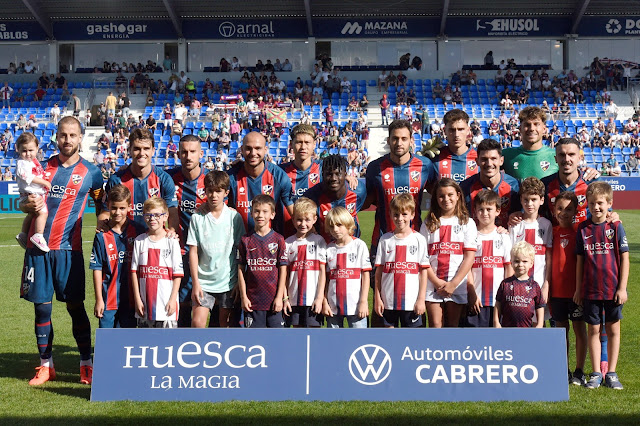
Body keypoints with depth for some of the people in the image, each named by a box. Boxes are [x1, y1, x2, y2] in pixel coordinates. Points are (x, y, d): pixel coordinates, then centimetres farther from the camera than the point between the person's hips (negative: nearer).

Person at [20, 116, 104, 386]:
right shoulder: (42, 167, 9)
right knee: (41, 308, 6)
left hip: (68, 248, -2)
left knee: (75, 306, -1)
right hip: (38, 247, 2)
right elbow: (23, 204, 15)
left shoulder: (90, 172, 3)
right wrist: (29, 205, -8)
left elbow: (102, 205, 14)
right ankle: (46, 366, 17)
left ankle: (86, 365, 10)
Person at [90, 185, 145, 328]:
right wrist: (99, 299, -3)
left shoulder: (137, 231, 1)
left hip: (130, 297, 1)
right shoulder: (102, 235, -1)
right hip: (108, 297, -1)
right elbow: (97, 269, 0)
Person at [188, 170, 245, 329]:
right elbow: (193, 252, -1)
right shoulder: (197, 217, -1)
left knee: (226, 324, 7)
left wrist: (240, 283, 1)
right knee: (197, 322, -9)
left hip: (228, 280, 1)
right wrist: (195, 282, -7)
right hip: (204, 281, 0)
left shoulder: (234, 217, 0)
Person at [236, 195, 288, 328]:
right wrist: (243, 297, 0)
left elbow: (283, 270, 1)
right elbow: (241, 270, 5)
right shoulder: (246, 240, 4)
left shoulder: (278, 240, 1)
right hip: (252, 300, 1)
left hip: (274, 300, -1)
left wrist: (280, 297, -4)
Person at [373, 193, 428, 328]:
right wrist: (377, 298, 3)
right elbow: (379, 271, 6)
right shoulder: (385, 240, 4)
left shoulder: (419, 240, -1)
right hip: (388, 300, 2)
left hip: (411, 301, -2)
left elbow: (423, 271, 0)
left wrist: (421, 299, -4)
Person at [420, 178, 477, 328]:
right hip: (432, 283, 1)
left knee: (452, 326, 4)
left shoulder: (467, 223, 5)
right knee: (435, 326, -3)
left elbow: (469, 257, -2)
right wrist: (436, 281, -10)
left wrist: (454, 284, -10)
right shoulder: (428, 224, 8)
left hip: (457, 284, -1)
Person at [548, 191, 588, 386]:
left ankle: (579, 371, 12)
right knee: (561, 329, 9)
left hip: (575, 289, -3)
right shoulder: (552, 232, 5)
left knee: (579, 328, 5)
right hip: (557, 290, 3)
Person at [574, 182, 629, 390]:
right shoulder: (583, 229, 2)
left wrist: (622, 288, -7)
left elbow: (624, 258, -2)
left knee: (613, 329, 7)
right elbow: (580, 260, 7)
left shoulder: (616, 227, -4)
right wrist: (578, 289, 6)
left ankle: (611, 373, 16)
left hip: (613, 289, -2)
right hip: (590, 289, 2)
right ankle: (596, 373, 15)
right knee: (593, 329, 6)